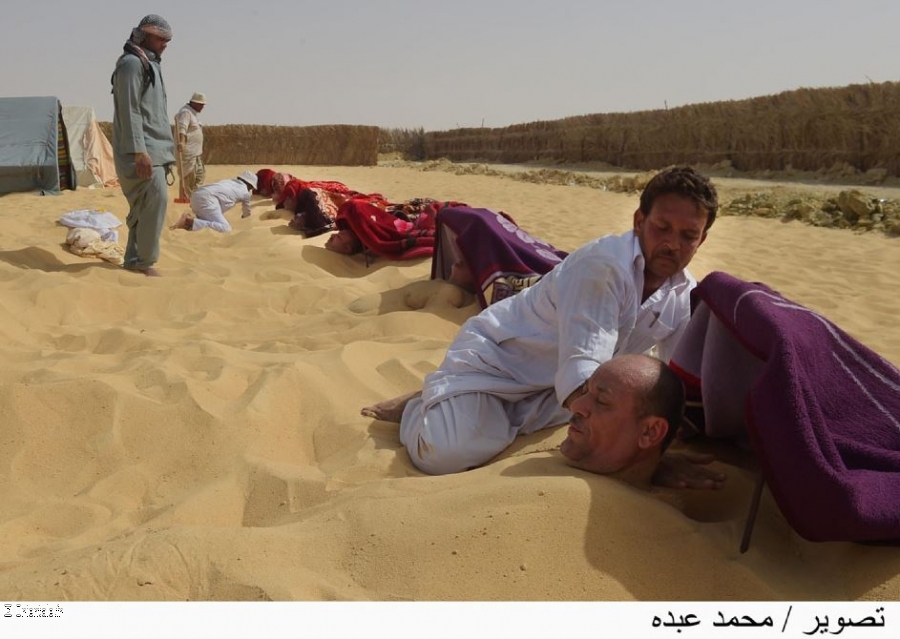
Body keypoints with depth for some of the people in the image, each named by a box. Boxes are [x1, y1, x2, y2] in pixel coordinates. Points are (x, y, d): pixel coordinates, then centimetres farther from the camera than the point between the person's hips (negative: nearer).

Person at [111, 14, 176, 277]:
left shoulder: (150, 64, 21)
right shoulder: (132, 63, -9)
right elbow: (129, 111, -17)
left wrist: (162, 149, 21)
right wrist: (139, 151, -24)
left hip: (154, 149, 10)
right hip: (141, 150, -10)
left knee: (144, 205, 9)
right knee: (156, 199, -16)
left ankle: (135, 258, 15)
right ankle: (145, 260, -9)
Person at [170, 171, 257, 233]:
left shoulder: (229, 181, 32)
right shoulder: (245, 192, 14)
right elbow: (247, 213, 31)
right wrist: (244, 216, 53)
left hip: (196, 196, 8)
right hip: (207, 199, -8)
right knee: (225, 228, -16)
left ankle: (188, 221, -1)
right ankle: (189, 221, -27)